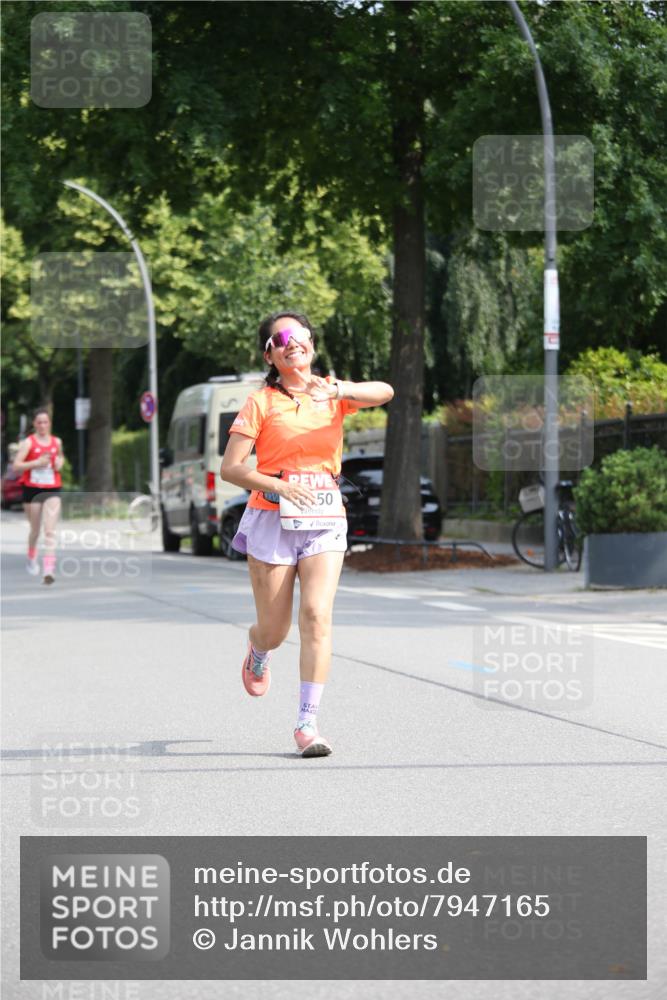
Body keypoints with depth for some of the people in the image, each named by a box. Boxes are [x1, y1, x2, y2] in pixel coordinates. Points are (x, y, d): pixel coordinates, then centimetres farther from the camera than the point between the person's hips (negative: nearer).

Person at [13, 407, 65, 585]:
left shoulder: (57, 442, 7)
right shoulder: (28, 443, -4)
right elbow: (16, 465, -12)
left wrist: (60, 463, 4)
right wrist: (36, 463, -22)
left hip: (52, 490, 1)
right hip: (32, 489, -1)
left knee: (50, 530, -12)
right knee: (35, 529, 12)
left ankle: (49, 569, -19)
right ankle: (32, 559, 40)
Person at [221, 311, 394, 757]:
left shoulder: (332, 393, 7)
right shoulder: (262, 402, 1)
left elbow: (384, 392, -13)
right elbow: (230, 468, -5)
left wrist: (340, 390, -32)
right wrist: (279, 485, -20)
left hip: (325, 521, 1)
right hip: (272, 519, -1)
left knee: (317, 615, -16)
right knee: (274, 631, 4)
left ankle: (308, 723, -14)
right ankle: (257, 654, 43)